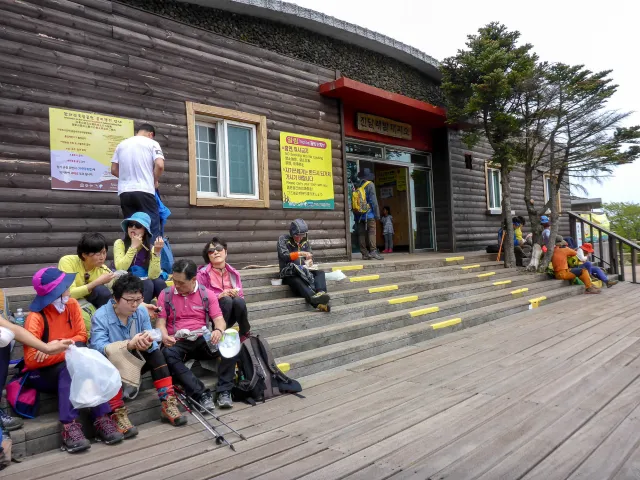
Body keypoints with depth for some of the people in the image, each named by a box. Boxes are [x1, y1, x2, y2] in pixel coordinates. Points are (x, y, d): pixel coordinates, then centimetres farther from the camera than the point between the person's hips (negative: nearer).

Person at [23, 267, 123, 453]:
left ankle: (102, 419, -30)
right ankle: (69, 426, -36)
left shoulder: (72, 304, -4)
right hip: (41, 373, -4)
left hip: (69, 368, 4)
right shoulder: (35, 318, -19)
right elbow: (31, 360, -24)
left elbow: (81, 336, -3)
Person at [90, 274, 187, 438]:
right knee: (110, 363, -34)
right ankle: (118, 415, -32)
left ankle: (168, 405, -17)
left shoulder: (142, 312, -6)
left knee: (156, 354, -19)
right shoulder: (100, 316, -20)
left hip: (134, 361, 4)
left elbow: (153, 345, -10)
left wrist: (148, 344, -36)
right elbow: (98, 348, -34)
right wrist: (129, 344, -48)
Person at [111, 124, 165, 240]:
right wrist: (155, 180, 4)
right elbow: (160, 165, -11)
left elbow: (114, 170, 13)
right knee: (152, 228, -2)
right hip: (144, 191, -4)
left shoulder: (121, 144, 16)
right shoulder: (152, 143, 3)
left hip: (125, 192, 5)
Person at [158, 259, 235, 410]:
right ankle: (202, 394, -36)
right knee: (168, 355, -36)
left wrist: (219, 331, -25)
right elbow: (160, 321, 3)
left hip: (203, 340, 1)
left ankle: (224, 391, -23)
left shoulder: (207, 294, 7)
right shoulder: (166, 295, 7)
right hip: (178, 343, 0)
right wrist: (164, 336, -21)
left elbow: (219, 319, 0)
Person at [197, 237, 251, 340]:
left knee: (238, 300, -29)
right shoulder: (203, 273, -3)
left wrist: (237, 295, -13)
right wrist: (219, 296, -21)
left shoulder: (233, 273, 10)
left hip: (232, 316, 3)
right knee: (227, 300, -32)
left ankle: (245, 334, -12)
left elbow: (242, 297, 10)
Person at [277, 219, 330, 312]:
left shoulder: (305, 241, 13)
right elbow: (284, 256, -15)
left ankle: (321, 293, -52)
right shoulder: (283, 239, -1)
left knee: (320, 272, -21)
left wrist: (309, 261, -10)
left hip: (303, 272, 5)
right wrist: (300, 253, -25)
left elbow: (310, 255, 15)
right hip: (289, 274, -5)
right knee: (297, 281, -38)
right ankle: (317, 303, -64)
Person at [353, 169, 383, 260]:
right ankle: (373, 251, -17)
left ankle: (365, 254, 5)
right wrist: (377, 214, -5)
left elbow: (353, 202, 11)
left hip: (358, 215, 5)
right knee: (371, 232, -6)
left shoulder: (356, 186, 12)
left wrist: (355, 216, 14)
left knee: (361, 234, 5)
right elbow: (373, 200, -7)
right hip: (368, 214, -5)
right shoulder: (369, 184, -1)